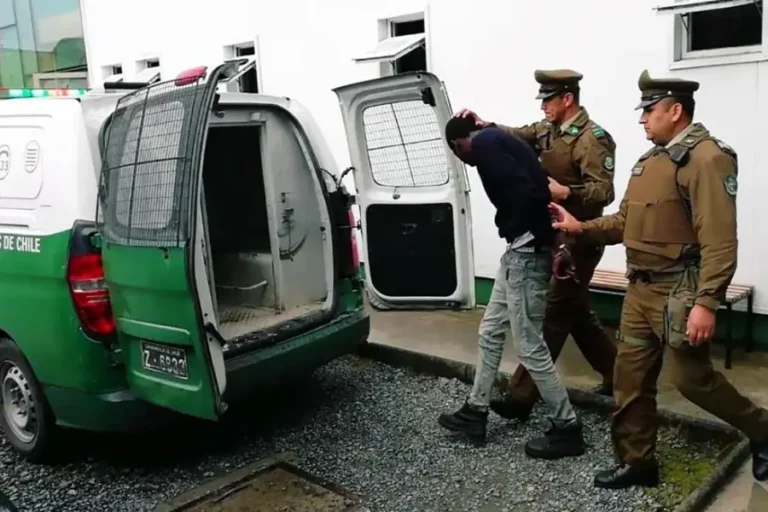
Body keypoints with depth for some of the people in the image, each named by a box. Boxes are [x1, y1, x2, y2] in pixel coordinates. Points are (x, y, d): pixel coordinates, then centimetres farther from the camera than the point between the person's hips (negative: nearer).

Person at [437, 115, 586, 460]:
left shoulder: (484, 144, -12)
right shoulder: (497, 140, 19)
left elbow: (525, 191, -25)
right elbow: (538, 187, 15)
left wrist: (551, 242, -16)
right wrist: (555, 241, 10)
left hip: (527, 251, -10)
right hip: (521, 249, 10)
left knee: (529, 346, 0)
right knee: (490, 332, 17)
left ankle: (567, 429, 15)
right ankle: (475, 412, 29)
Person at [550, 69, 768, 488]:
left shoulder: (707, 158, -14)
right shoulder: (650, 159, 14)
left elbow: (719, 240, -21)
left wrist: (706, 302, -26)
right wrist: (580, 228, 5)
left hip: (678, 293, -8)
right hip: (640, 289, 9)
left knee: (691, 378, 2)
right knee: (630, 378, 11)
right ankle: (637, 462, 25)